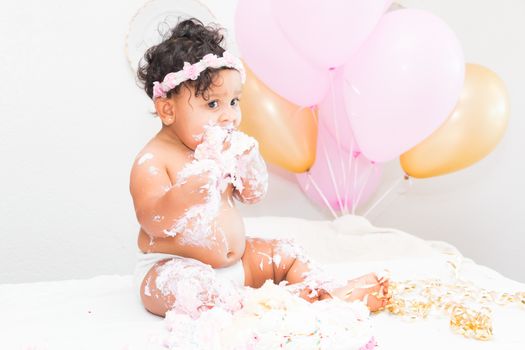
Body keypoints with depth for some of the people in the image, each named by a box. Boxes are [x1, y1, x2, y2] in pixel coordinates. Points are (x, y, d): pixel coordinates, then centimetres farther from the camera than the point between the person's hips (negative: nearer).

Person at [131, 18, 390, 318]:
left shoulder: (224, 148, 5)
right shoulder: (152, 160, -17)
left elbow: (254, 195, 11)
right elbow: (155, 224, -29)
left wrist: (248, 159, -12)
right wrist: (204, 171, -36)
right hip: (172, 269, -8)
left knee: (285, 254, 6)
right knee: (192, 288, -38)